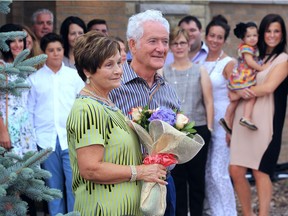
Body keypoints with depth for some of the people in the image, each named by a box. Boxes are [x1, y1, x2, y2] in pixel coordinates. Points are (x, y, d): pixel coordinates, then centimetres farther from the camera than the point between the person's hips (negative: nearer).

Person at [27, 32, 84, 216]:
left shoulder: (74, 75, 7)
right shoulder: (34, 79, 7)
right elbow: (29, 111, 8)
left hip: (71, 138, -1)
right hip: (46, 140, 1)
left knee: (74, 185, -5)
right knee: (53, 186, 7)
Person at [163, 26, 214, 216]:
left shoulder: (200, 70, 5)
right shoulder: (163, 72, 5)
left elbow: (209, 101, 3)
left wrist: (209, 127, -1)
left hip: (198, 129, 0)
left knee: (197, 175, 7)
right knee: (177, 175, 3)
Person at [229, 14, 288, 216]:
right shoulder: (255, 57, 18)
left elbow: (268, 87, -12)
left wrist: (237, 94, -4)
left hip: (265, 121, -5)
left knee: (261, 172, -4)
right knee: (236, 170, 0)